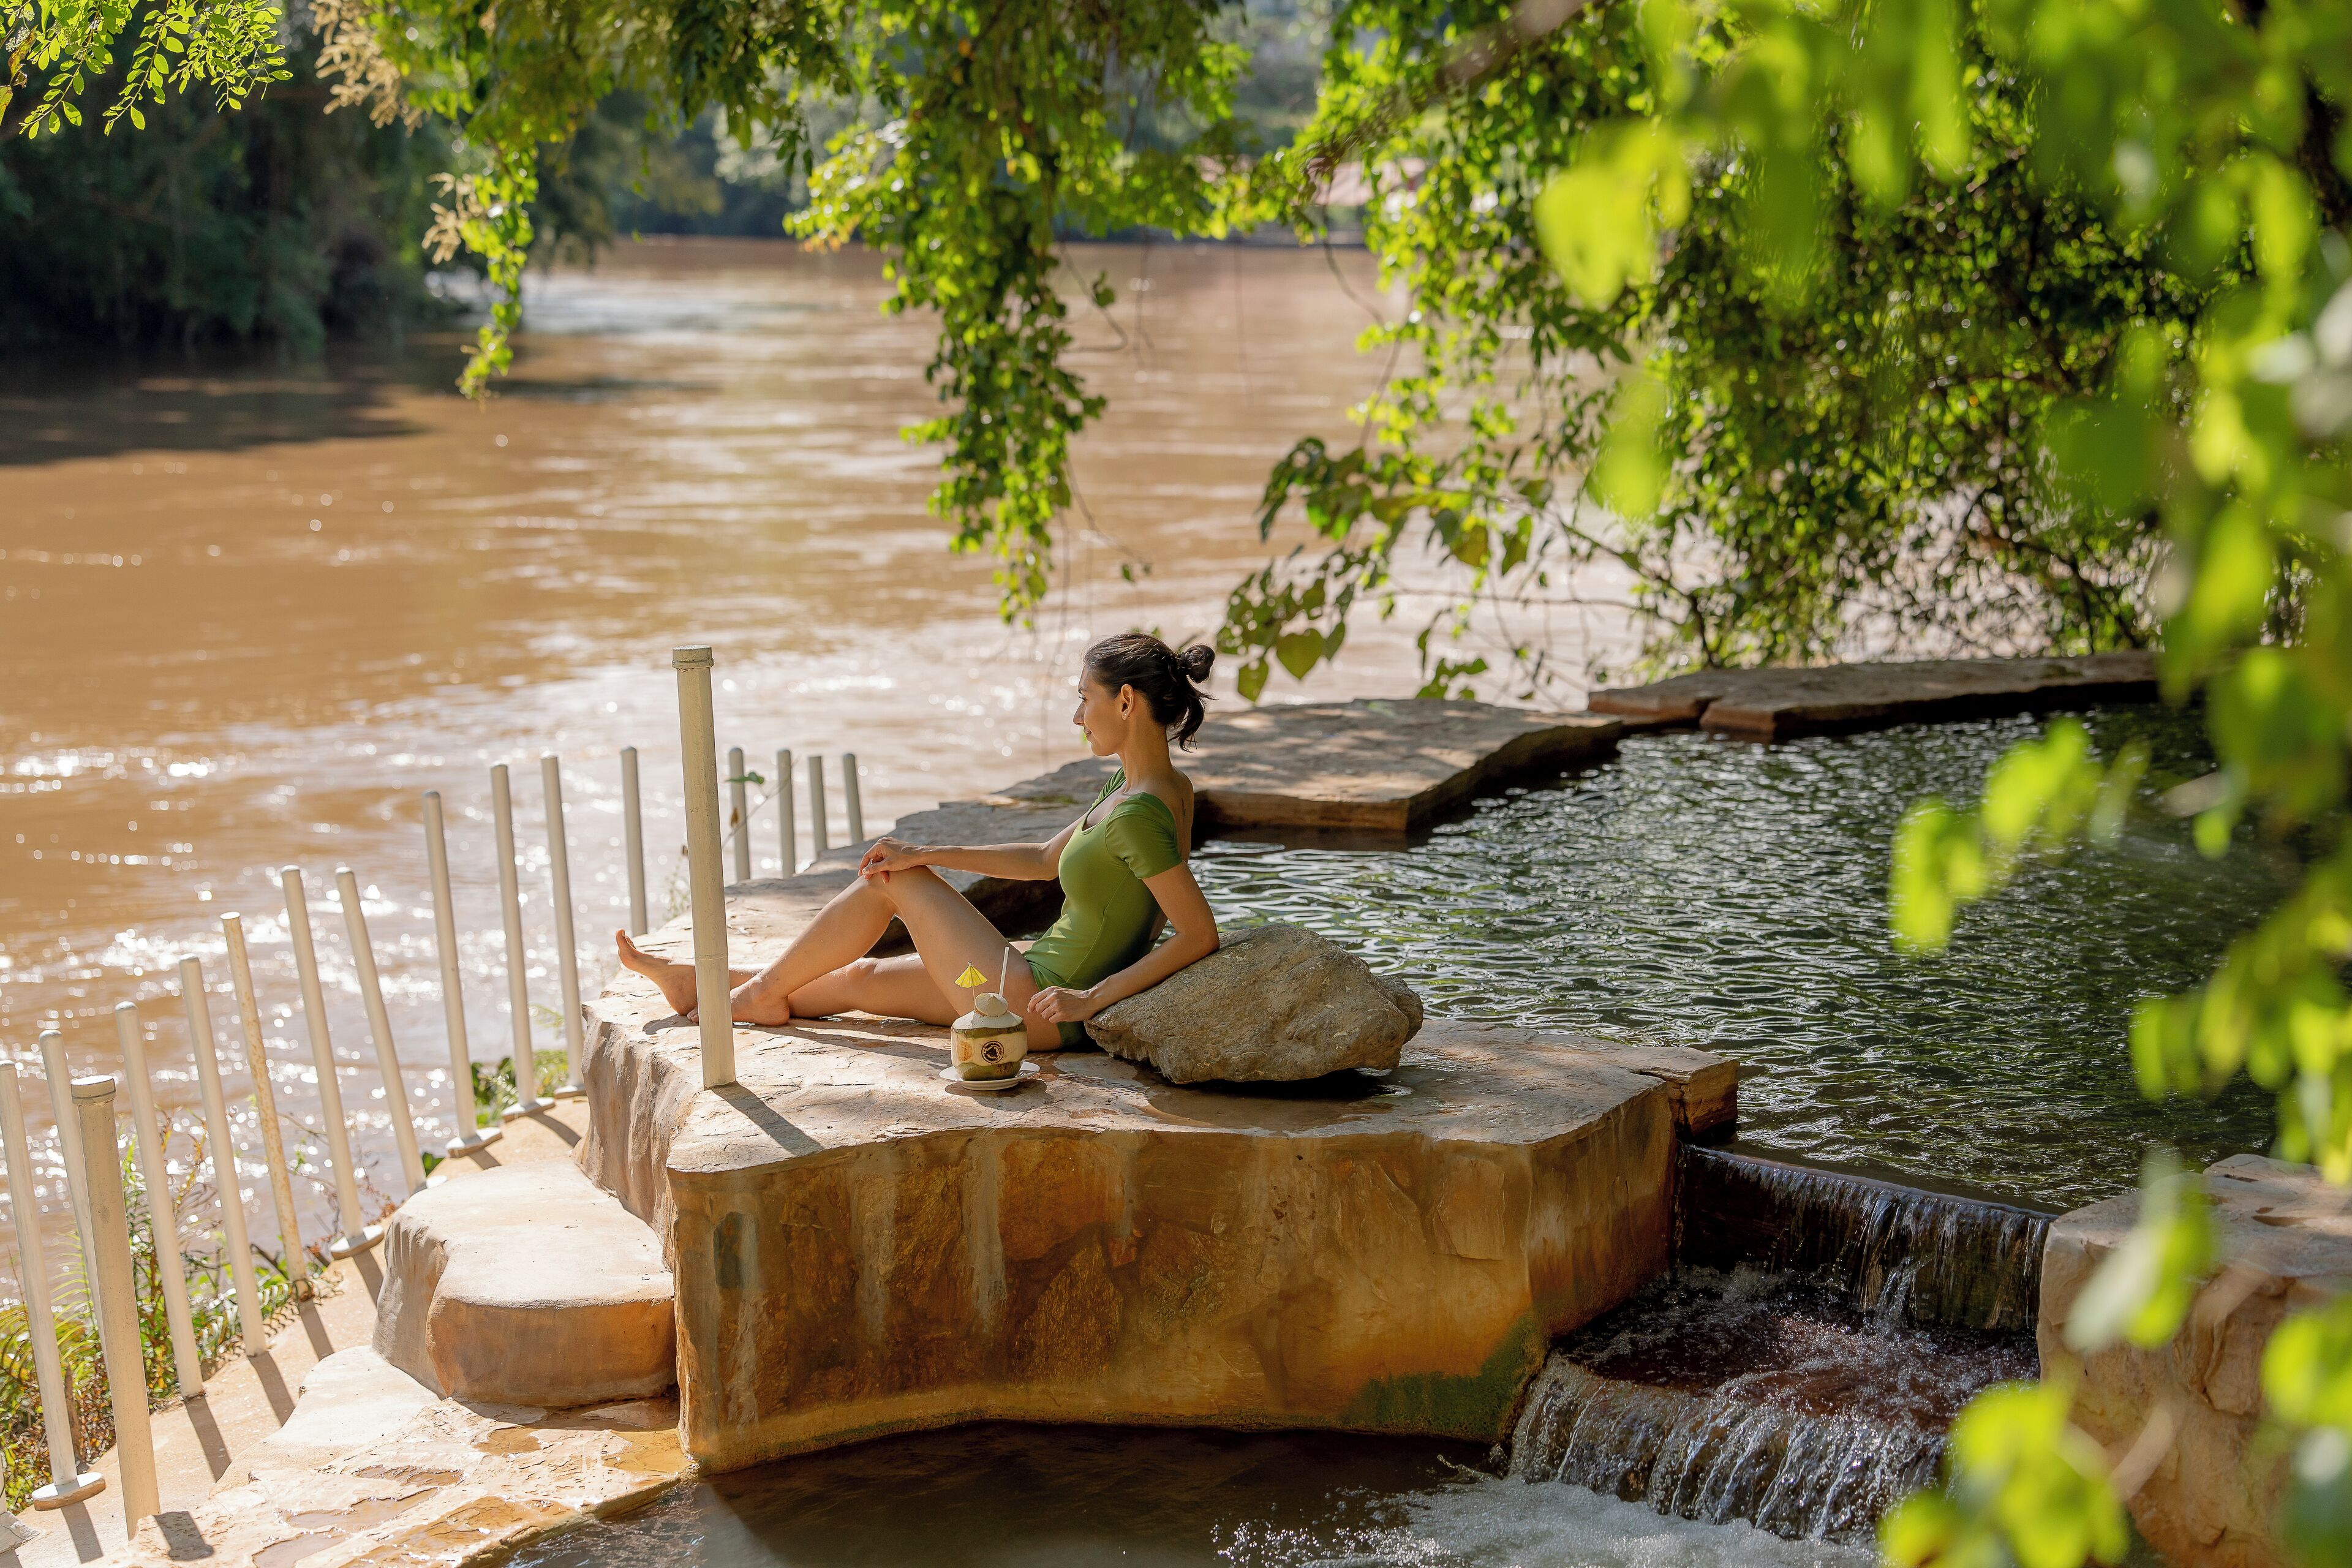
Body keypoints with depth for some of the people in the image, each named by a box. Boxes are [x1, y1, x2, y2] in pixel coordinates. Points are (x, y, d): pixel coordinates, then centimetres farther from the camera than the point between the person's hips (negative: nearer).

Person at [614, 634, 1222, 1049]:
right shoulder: (1150, 787, 7)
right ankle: (698, 985, 35)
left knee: (892, 882, 3)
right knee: (861, 978, 20)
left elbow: (1201, 935, -29)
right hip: (1040, 980, 9)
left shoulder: (1139, 814, -24)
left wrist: (1094, 997, -26)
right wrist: (929, 854, 11)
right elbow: (1046, 859, 16)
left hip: (1033, 1006, -9)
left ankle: (764, 991, 21)